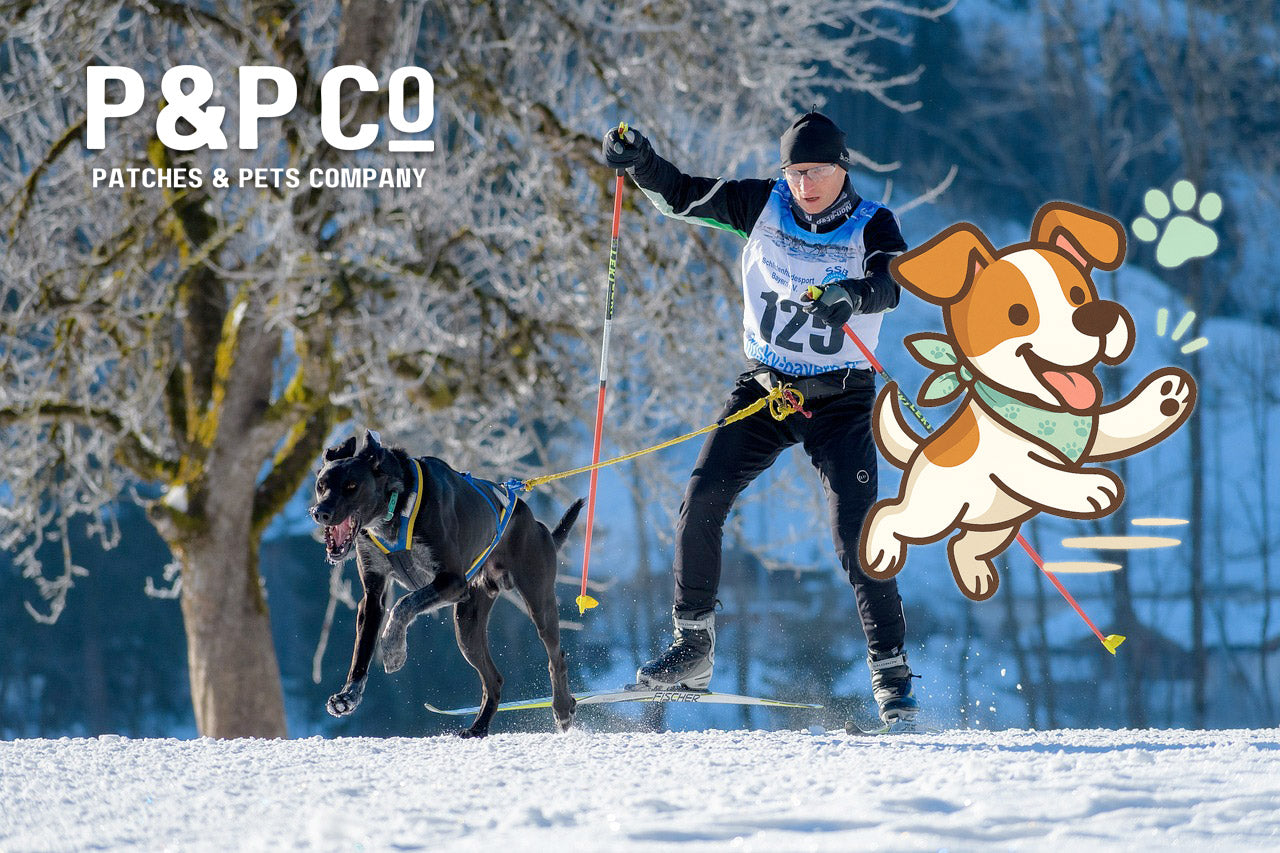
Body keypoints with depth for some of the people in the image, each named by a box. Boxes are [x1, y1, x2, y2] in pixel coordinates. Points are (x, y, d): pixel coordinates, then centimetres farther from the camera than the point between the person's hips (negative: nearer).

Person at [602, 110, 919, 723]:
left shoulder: (873, 225, -8)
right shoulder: (762, 205, 0)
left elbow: (889, 283, -28)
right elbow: (682, 197, 8)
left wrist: (852, 294, -50)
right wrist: (640, 163, -11)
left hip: (839, 399, -3)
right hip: (763, 389, 3)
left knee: (855, 534, -13)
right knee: (701, 500, -13)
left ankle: (891, 673, -3)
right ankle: (693, 649, -3)